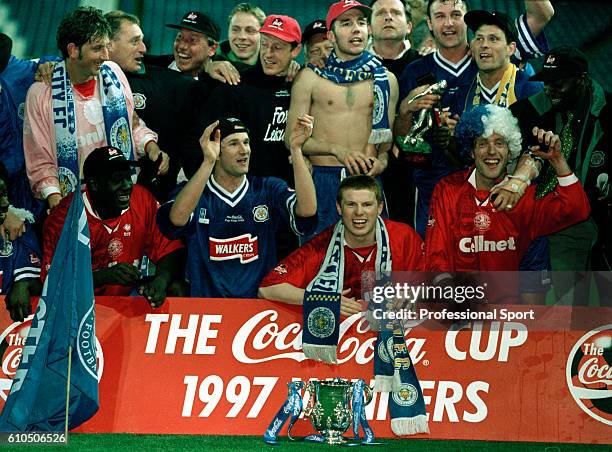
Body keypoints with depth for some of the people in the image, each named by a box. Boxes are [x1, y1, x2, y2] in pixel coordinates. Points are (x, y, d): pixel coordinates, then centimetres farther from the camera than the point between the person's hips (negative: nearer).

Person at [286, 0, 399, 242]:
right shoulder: (310, 77, 5)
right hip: (322, 179, -1)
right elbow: (292, 138, 2)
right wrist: (337, 150, -11)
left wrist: (382, 159, -4)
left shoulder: (385, 79, 12)